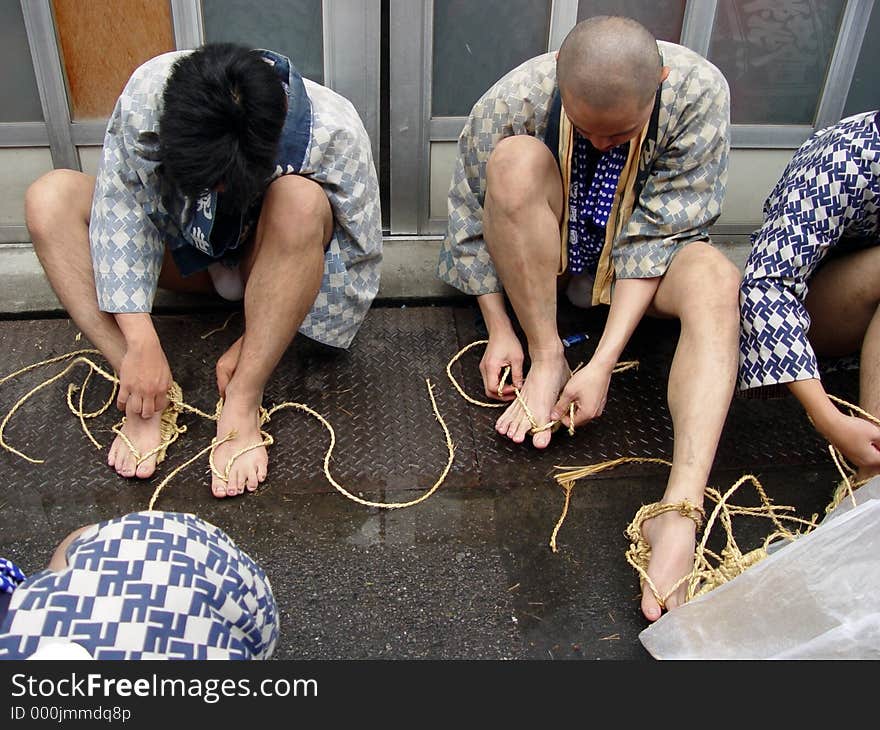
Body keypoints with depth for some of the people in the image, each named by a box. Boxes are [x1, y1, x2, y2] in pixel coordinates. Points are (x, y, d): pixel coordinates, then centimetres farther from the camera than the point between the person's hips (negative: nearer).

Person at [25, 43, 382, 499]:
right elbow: (120, 207, -23)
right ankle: (144, 401, -23)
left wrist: (251, 343, -24)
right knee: (50, 199, -19)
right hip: (188, 254, 3)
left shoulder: (333, 133, -31)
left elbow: (359, 258, -23)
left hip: (279, 259, -2)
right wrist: (141, 342, -32)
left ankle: (241, 405, -29)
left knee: (301, 201, -37)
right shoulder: (149, 91, -27)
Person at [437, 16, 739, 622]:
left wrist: (604, 362, -30)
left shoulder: (699, 91, -24)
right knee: (515, 158, -31)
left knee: (716, 280, -33)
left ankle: (681, 510, -47)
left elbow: (659, 232, -24)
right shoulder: (513, 101, -24)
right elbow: (471, 219, -11)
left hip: (641, 254, 0)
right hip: (540, 251, 1)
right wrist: (500, 332, -16)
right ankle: (547, 360, -22)